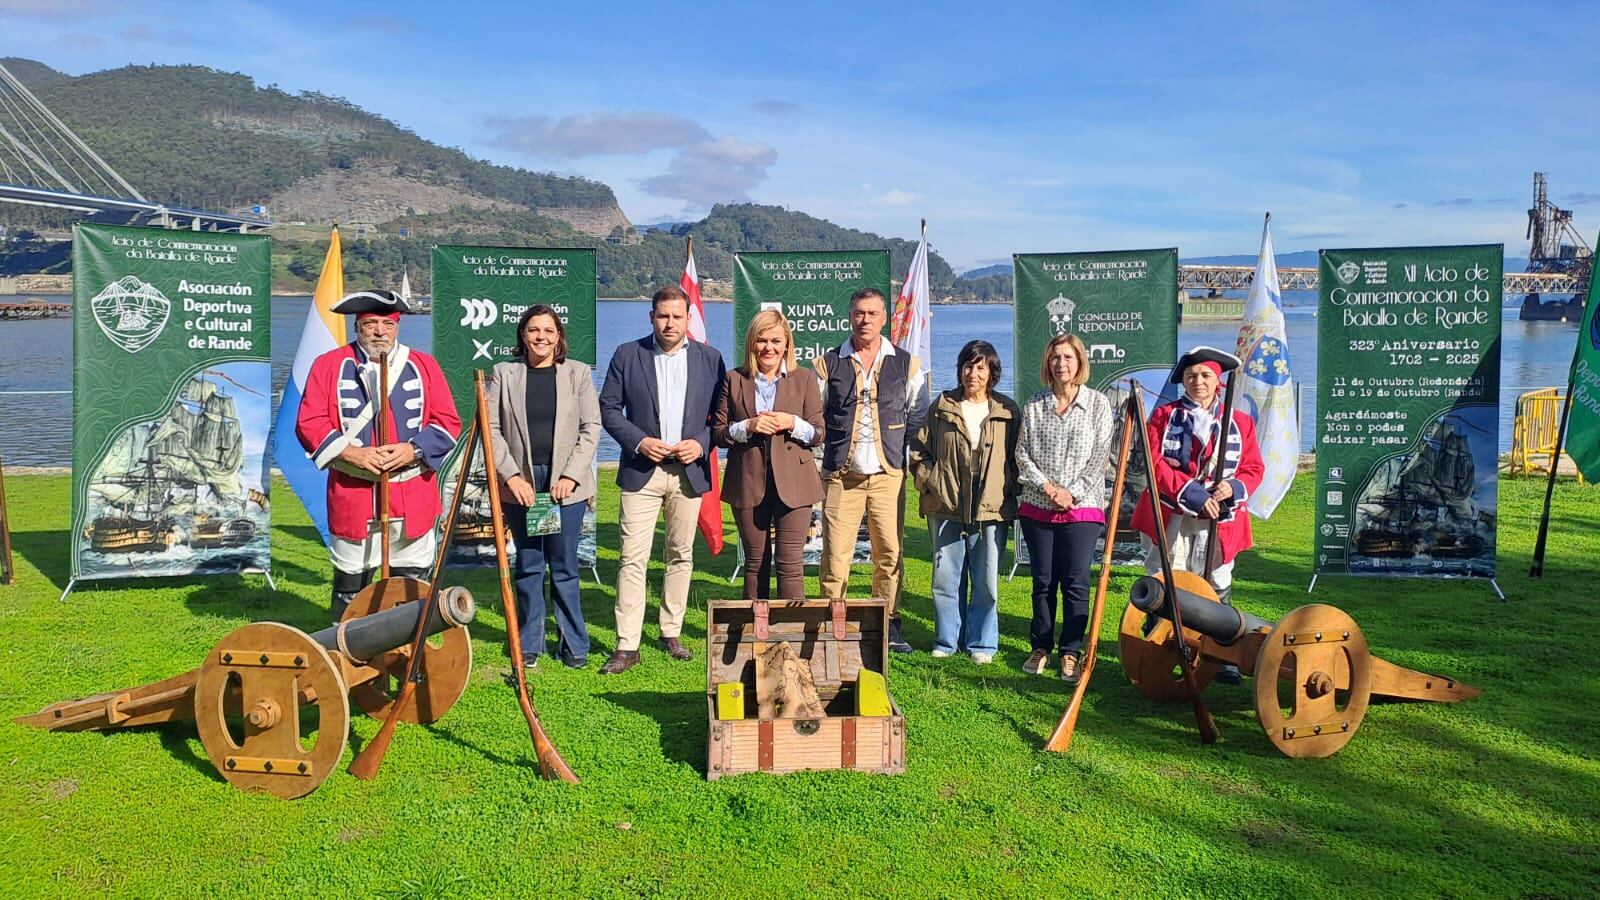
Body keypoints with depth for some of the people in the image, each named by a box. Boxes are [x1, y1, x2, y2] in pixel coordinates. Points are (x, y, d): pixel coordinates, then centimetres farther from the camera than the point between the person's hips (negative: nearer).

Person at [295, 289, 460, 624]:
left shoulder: (424, 365, 7)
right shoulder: (328, 365, 4)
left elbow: (448, 423, 3)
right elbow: (309, 422, -2)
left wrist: (413, 450, -13)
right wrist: (350, 452, -15)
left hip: (413, 498, 1)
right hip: (352, 496, -1)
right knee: (349, 588, 9)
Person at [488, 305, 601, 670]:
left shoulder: (578, 373, 5)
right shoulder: (504, 373, 5)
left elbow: (591, 427, 2)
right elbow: (492, 429, 1)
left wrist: (572, 475, -8)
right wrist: (512, 476, -9)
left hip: (566, 484, -1)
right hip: (521, 484, 1)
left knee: (564, 567, 4)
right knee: (528, 566, 7)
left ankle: (574, 645, 14)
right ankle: (529, 645, 18)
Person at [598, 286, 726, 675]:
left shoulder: (709, 358, 6)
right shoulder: (627, 354, 4)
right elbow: (608, 407, 3)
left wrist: (701, 443, -10)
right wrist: (638, 441, -11)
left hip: (689, 471, 2)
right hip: (641, 471, -1)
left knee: (681, 555, 10)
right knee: (633, 558, -5)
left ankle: (671, 633, 24)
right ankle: (627, 646, -2)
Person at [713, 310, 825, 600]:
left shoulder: (804, 379, 6)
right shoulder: (734, 379, 6)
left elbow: (819, 432, 4)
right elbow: (718, 432, 4)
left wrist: (793, 423, -14)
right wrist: (748, 427, -13)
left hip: (792, 483, -1)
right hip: (748, 484, 1)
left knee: (790, 564, -4)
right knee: (755, 563, 11)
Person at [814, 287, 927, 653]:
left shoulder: (906, 364, 8)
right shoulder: (828, 363, 6)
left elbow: (917, 416, 14)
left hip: (888, 475, 1)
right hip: (841, 474, -1)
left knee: (889, 552, 3)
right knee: (835, 553, -4)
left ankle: (888, 626, 14)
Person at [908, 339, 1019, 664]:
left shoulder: (1008, 411, 6)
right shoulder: (942, 407, 6)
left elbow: (1018, 456, 10)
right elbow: (917, 449, 10)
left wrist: (1009, 490, -1)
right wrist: (929, 482, -1)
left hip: (992, 511, -1)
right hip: (946, 509, 1)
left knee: (986, 582, 4)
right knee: (945, 579, 7)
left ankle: (982, 644, 17)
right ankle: (946, 641, 20)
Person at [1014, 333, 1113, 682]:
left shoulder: (1097, 403, 1)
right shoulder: (1034, 405, 6)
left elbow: (1100, 456, -3)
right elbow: (1022, 453, 3)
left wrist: (1073, 493, -11)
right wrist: (1046, 486, -10)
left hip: (1082, 508, -2)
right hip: (1037, 507, 2)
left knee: (1075, 583, 1)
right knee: (1043, 581, 9)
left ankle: (1071, 652, 12)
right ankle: (1041, 647, 21)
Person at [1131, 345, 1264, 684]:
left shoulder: (1240, 422, 11)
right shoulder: (1164, 416, 6)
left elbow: (1253, 468, 8)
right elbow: (1156, 464, -5)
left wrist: (1233, 488, -14)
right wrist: (1193, 495, -16)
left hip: (1219, 520, 2)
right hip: (1170, 517, -1)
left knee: (1218, 585, 7)